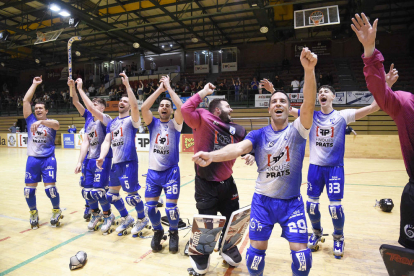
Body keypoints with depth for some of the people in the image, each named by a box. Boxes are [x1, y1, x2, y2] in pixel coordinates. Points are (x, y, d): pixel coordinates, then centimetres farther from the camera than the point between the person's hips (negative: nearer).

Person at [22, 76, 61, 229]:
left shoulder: (51, 122, 2)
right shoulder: (30, 119, 8)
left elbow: (56, 124, -24)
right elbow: (26, 100, 2)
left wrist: (41, 122, -41)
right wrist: (35, 84, 6)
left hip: (48, 159, -3)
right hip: (32, 159, 3)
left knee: (50, 188, -7)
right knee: (29, 189, 4)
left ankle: (56, 211, 16)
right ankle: (33, 213, 26)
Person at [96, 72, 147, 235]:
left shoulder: (132, 120, -3)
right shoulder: (111, 123, 15)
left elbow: (135, 106, -23)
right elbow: (107, 141, 7)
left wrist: (127, 85, -27)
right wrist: (102, 157, -10)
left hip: (129, 162, -7)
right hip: (115, 163, 7)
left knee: (132, 194, -3)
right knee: (112, 194, 15)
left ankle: (142, 219, 22)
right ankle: (126, 218, 34)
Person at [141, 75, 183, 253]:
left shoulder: (175, 124, 1)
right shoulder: (153, 123, 6)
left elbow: (180, 107, -18)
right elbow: (143, 108, -12)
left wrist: (169, 87, -9)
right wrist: (160, 88, -8)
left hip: (171, 171, -2)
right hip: (153, 172, 3)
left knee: (171, 207, -7)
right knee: (150, 206, 1)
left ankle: (173, 233, 23)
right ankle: (158, 231, 31)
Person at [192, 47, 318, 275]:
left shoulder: (297, 130, -6)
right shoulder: (259, 135, -4)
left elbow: (309, 105, -24)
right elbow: (239, 148, -23)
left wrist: (309, 70, -41)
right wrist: (212, 156, -44)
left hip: (292, 201, 0)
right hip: (263, 200, 1)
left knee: (301, 252, 0)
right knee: (256, 249, 8)